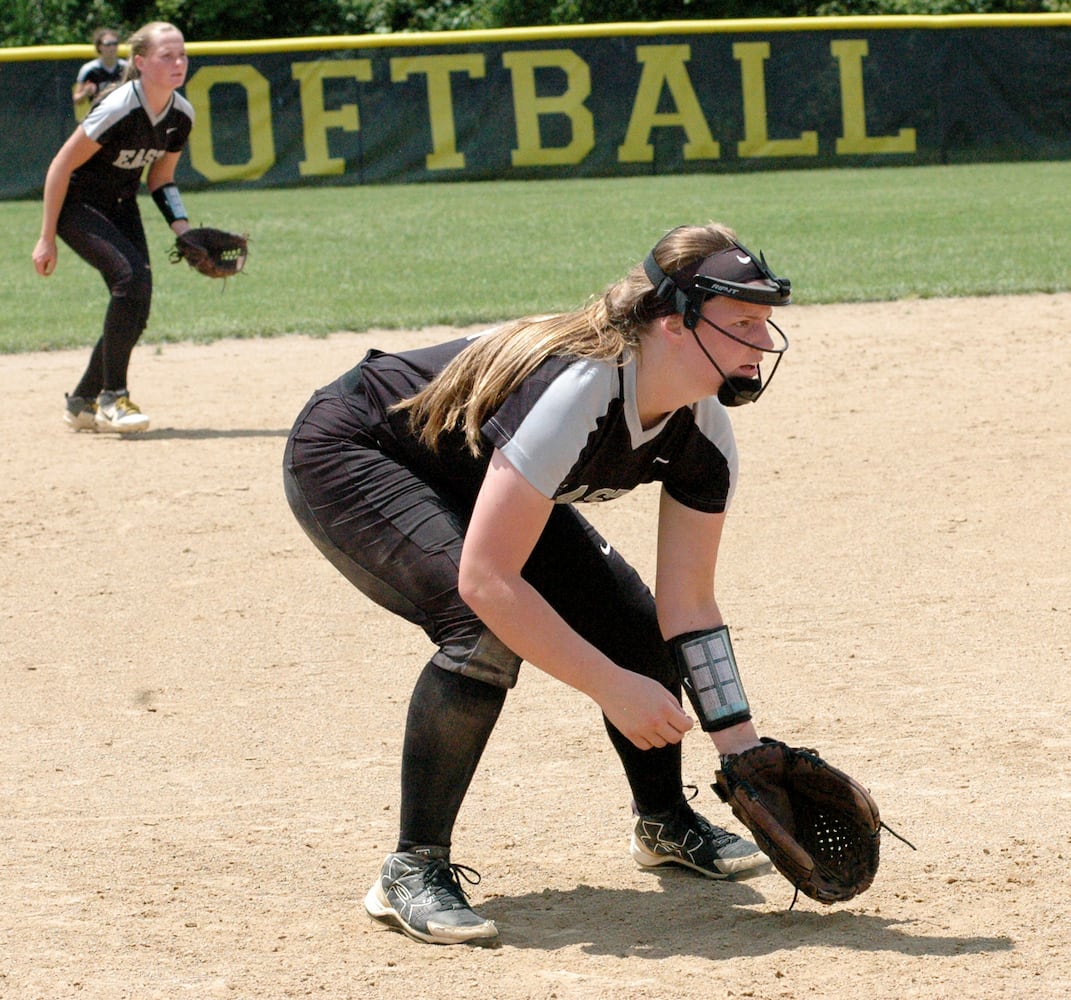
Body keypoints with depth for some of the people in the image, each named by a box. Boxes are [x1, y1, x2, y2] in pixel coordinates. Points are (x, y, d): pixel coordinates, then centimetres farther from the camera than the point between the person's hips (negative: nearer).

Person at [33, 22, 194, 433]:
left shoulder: (181, 115, -6)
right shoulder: (119, 110, -27)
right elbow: (61, 167, -20)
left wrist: (182, 227, -8)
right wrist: (47, 239, -18)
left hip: (122, 206, 7)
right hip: (77, 204, -7)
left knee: (136, 306, -2)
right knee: (131, 276, -26)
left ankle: (83, 401, 16)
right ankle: (112, 397, -17)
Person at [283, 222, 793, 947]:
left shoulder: (705, 432, -14)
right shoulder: (576, 390, -39)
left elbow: (688, 603, -7)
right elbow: (485, 579, -41)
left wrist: (745, 751, -13)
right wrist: (612, 688, -37)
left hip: (472, 477, 8)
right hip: (345, 459, -8)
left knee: (627, 616, 2)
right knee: (487, 626, -30)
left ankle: (664, 822, 27)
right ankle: (413, 871, -17)